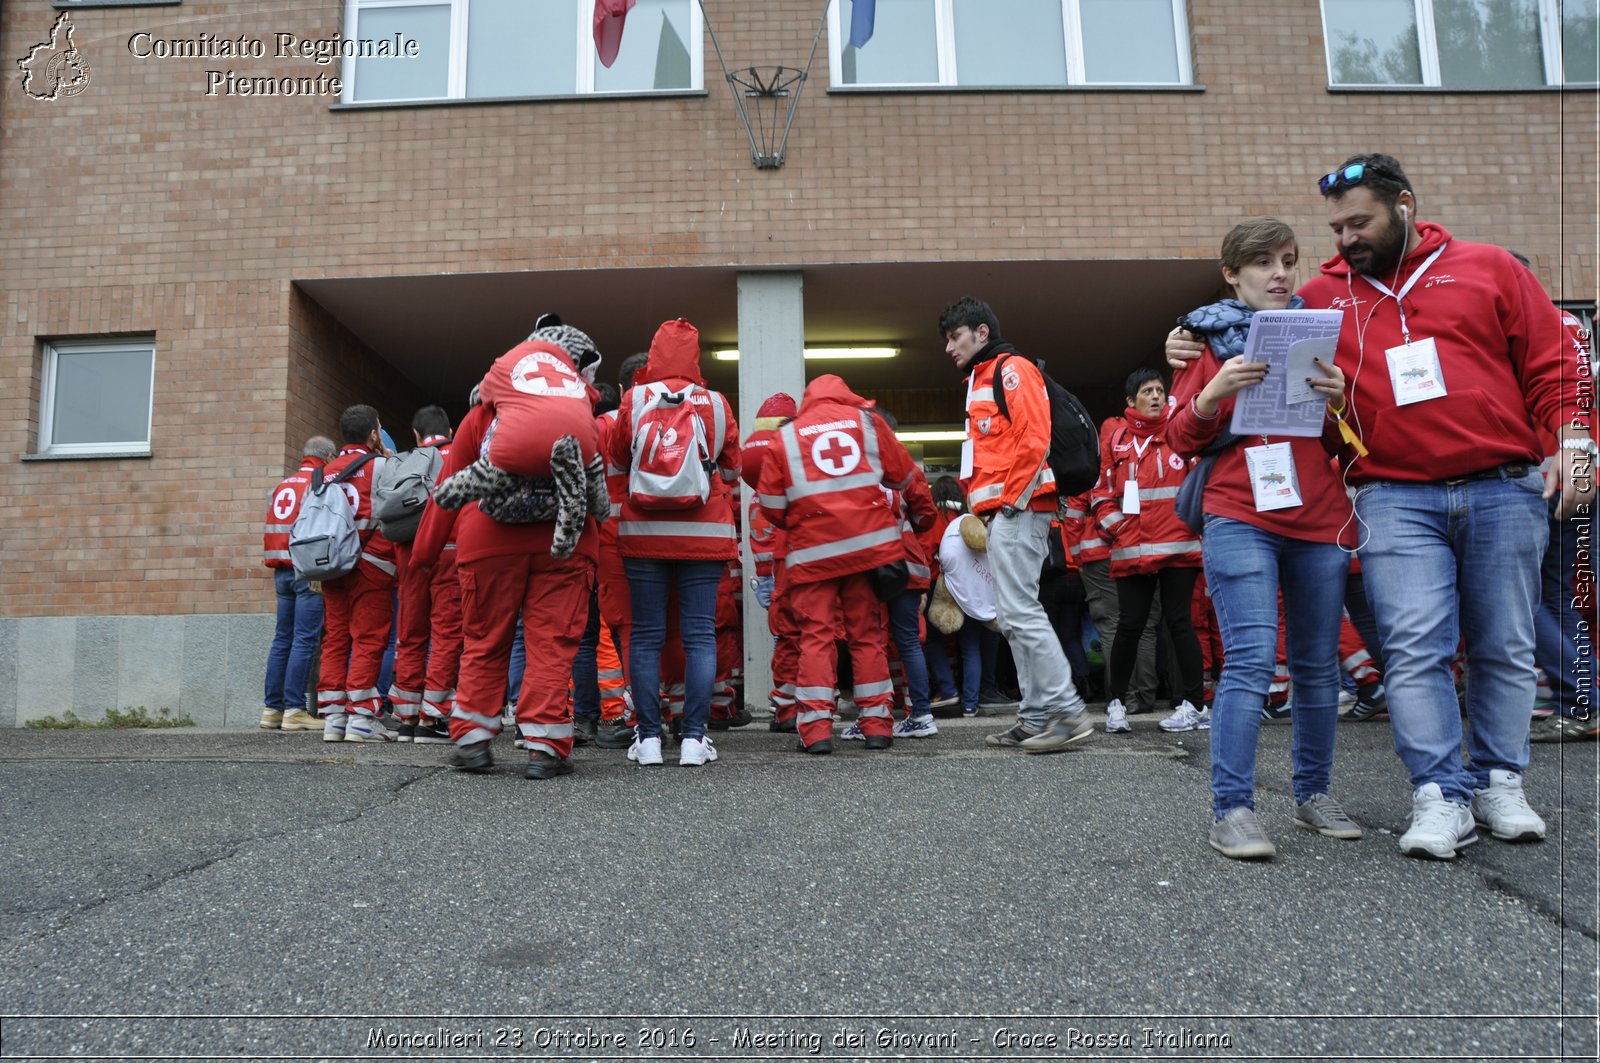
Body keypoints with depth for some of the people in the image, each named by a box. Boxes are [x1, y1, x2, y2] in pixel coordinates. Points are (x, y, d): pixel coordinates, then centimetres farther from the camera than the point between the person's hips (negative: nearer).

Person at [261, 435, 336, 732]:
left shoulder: (283, 485, 19)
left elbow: (270, 528, 21)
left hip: (282, 570, 7)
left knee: (282, 639, 10)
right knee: (304, 640, -6)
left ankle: (272, 708, 12)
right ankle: (294, 710, -7)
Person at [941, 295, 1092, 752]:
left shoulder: (1011, 369, -5)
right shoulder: (981, 380, 25)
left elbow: (1034, 437, -17)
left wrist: (1012, 500, -16)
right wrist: (984, 503, 15)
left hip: (1018, 509, -10)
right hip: (1002, 513, 10)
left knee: (1019, 610, -13)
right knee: (1014, 615, 8)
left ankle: (1067, 711, -9)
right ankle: (1036, 717, 11)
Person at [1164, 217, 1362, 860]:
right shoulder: (1209, 337, 7)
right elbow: (1181, 439, 4)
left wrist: (1341, 399, -5)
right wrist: (1212, 394, -16)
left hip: (1320, 520, 4)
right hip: (1240, 520, -4)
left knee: (1318, 663, 8)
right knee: (1252, 658, -14)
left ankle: (1313, 795, 22)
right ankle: (1231, 810, -10)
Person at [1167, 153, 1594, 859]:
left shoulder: (1489, 269, 10)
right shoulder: (1321, 296, 10)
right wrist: (1198, 348, -5)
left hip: (1503, 489, 1)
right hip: (1397, 500, 0)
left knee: (1504, 647, 8)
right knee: (1415, 648, -10)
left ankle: (1499, 783, 22)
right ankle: (1442, 797, -3)